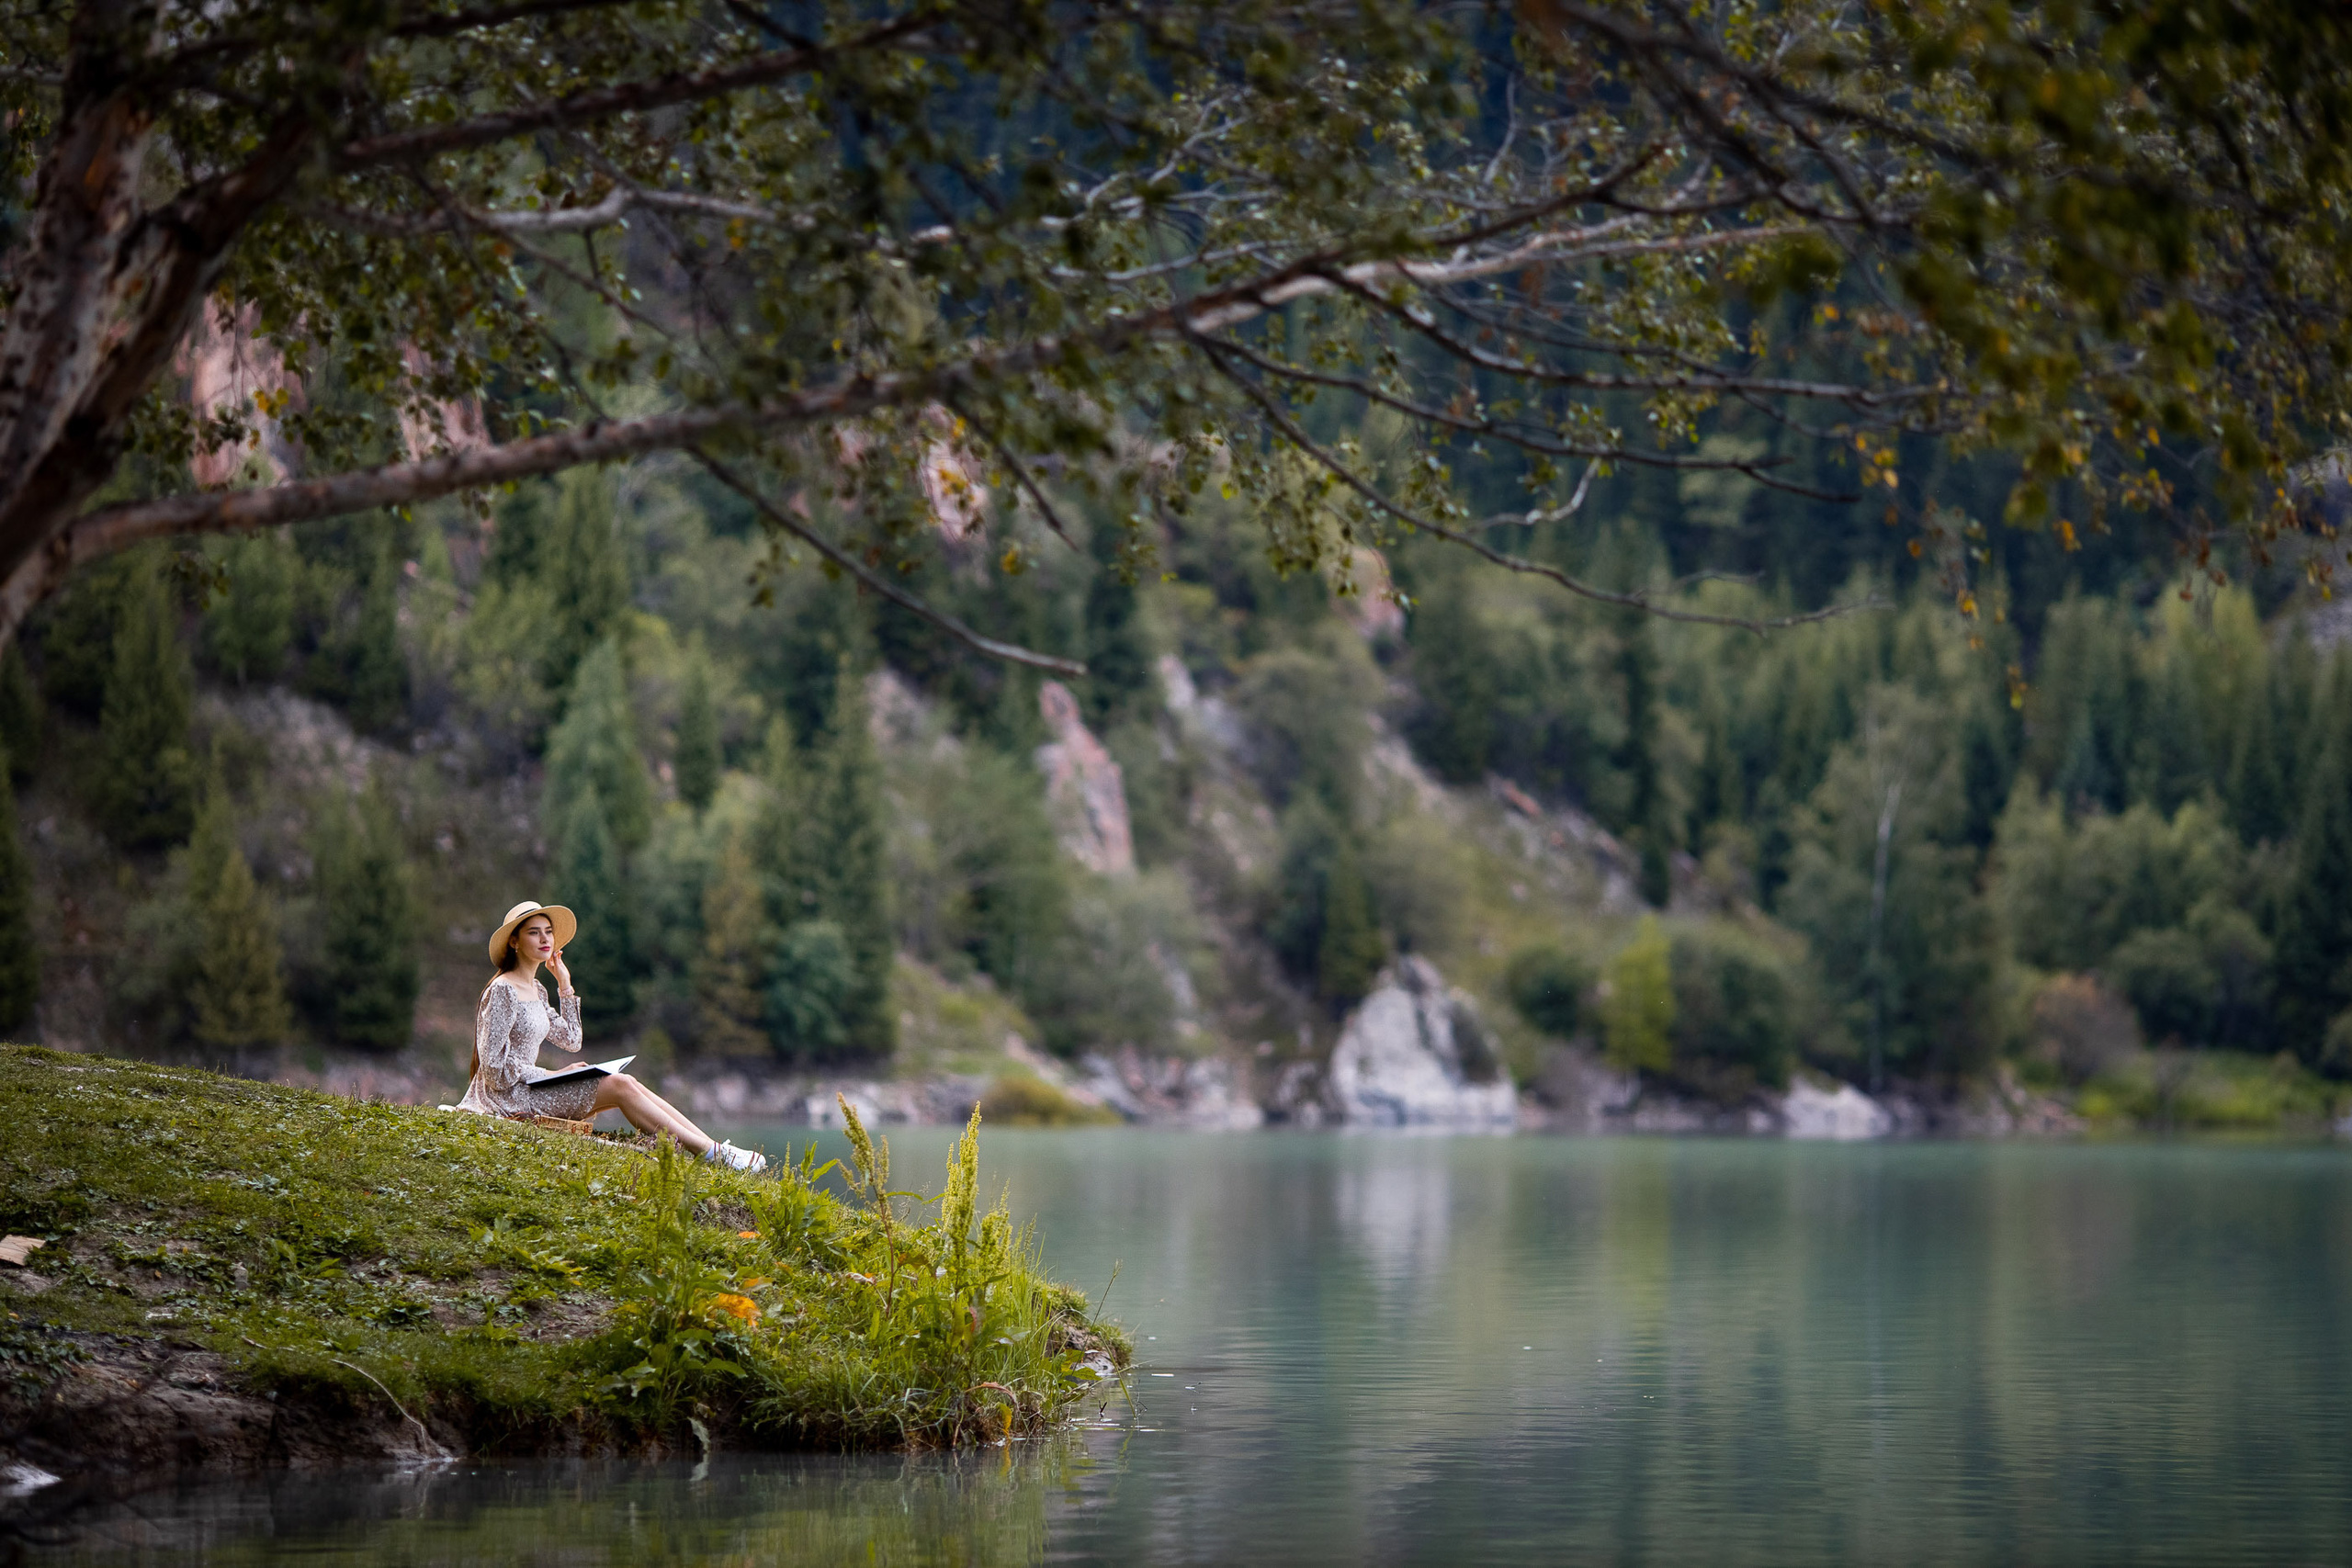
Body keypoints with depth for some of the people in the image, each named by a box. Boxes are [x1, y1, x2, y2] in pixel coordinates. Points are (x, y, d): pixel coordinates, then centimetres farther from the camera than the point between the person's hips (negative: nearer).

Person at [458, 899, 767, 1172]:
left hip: (528, 1086, 9)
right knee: (620, 1085, -16)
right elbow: (494, 1064, -17)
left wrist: (565, 985, 14)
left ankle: (714, 1148, -12)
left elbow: (571, 1041, 18)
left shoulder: (535, 990, 15)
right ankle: (712, 1153, -15)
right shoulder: (503, 991, -13)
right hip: (507, 1095, -9)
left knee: (626, 1084, -6)